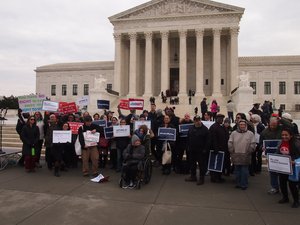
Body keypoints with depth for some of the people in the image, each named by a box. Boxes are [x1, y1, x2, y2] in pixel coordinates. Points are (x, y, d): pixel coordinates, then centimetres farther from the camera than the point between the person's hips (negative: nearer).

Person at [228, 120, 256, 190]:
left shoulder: (250, 134, 2)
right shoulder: (234, 133, 6)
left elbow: (253, 144, 0)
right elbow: (230, 143, 5)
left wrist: (249, 152, -7)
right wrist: (232, 151, -1)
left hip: (245, 156, -2)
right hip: (236, 156, 2)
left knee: (244, 171, 2)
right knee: (237, 170, 10)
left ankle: (244, 184, 14)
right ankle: (238, 183, 22)